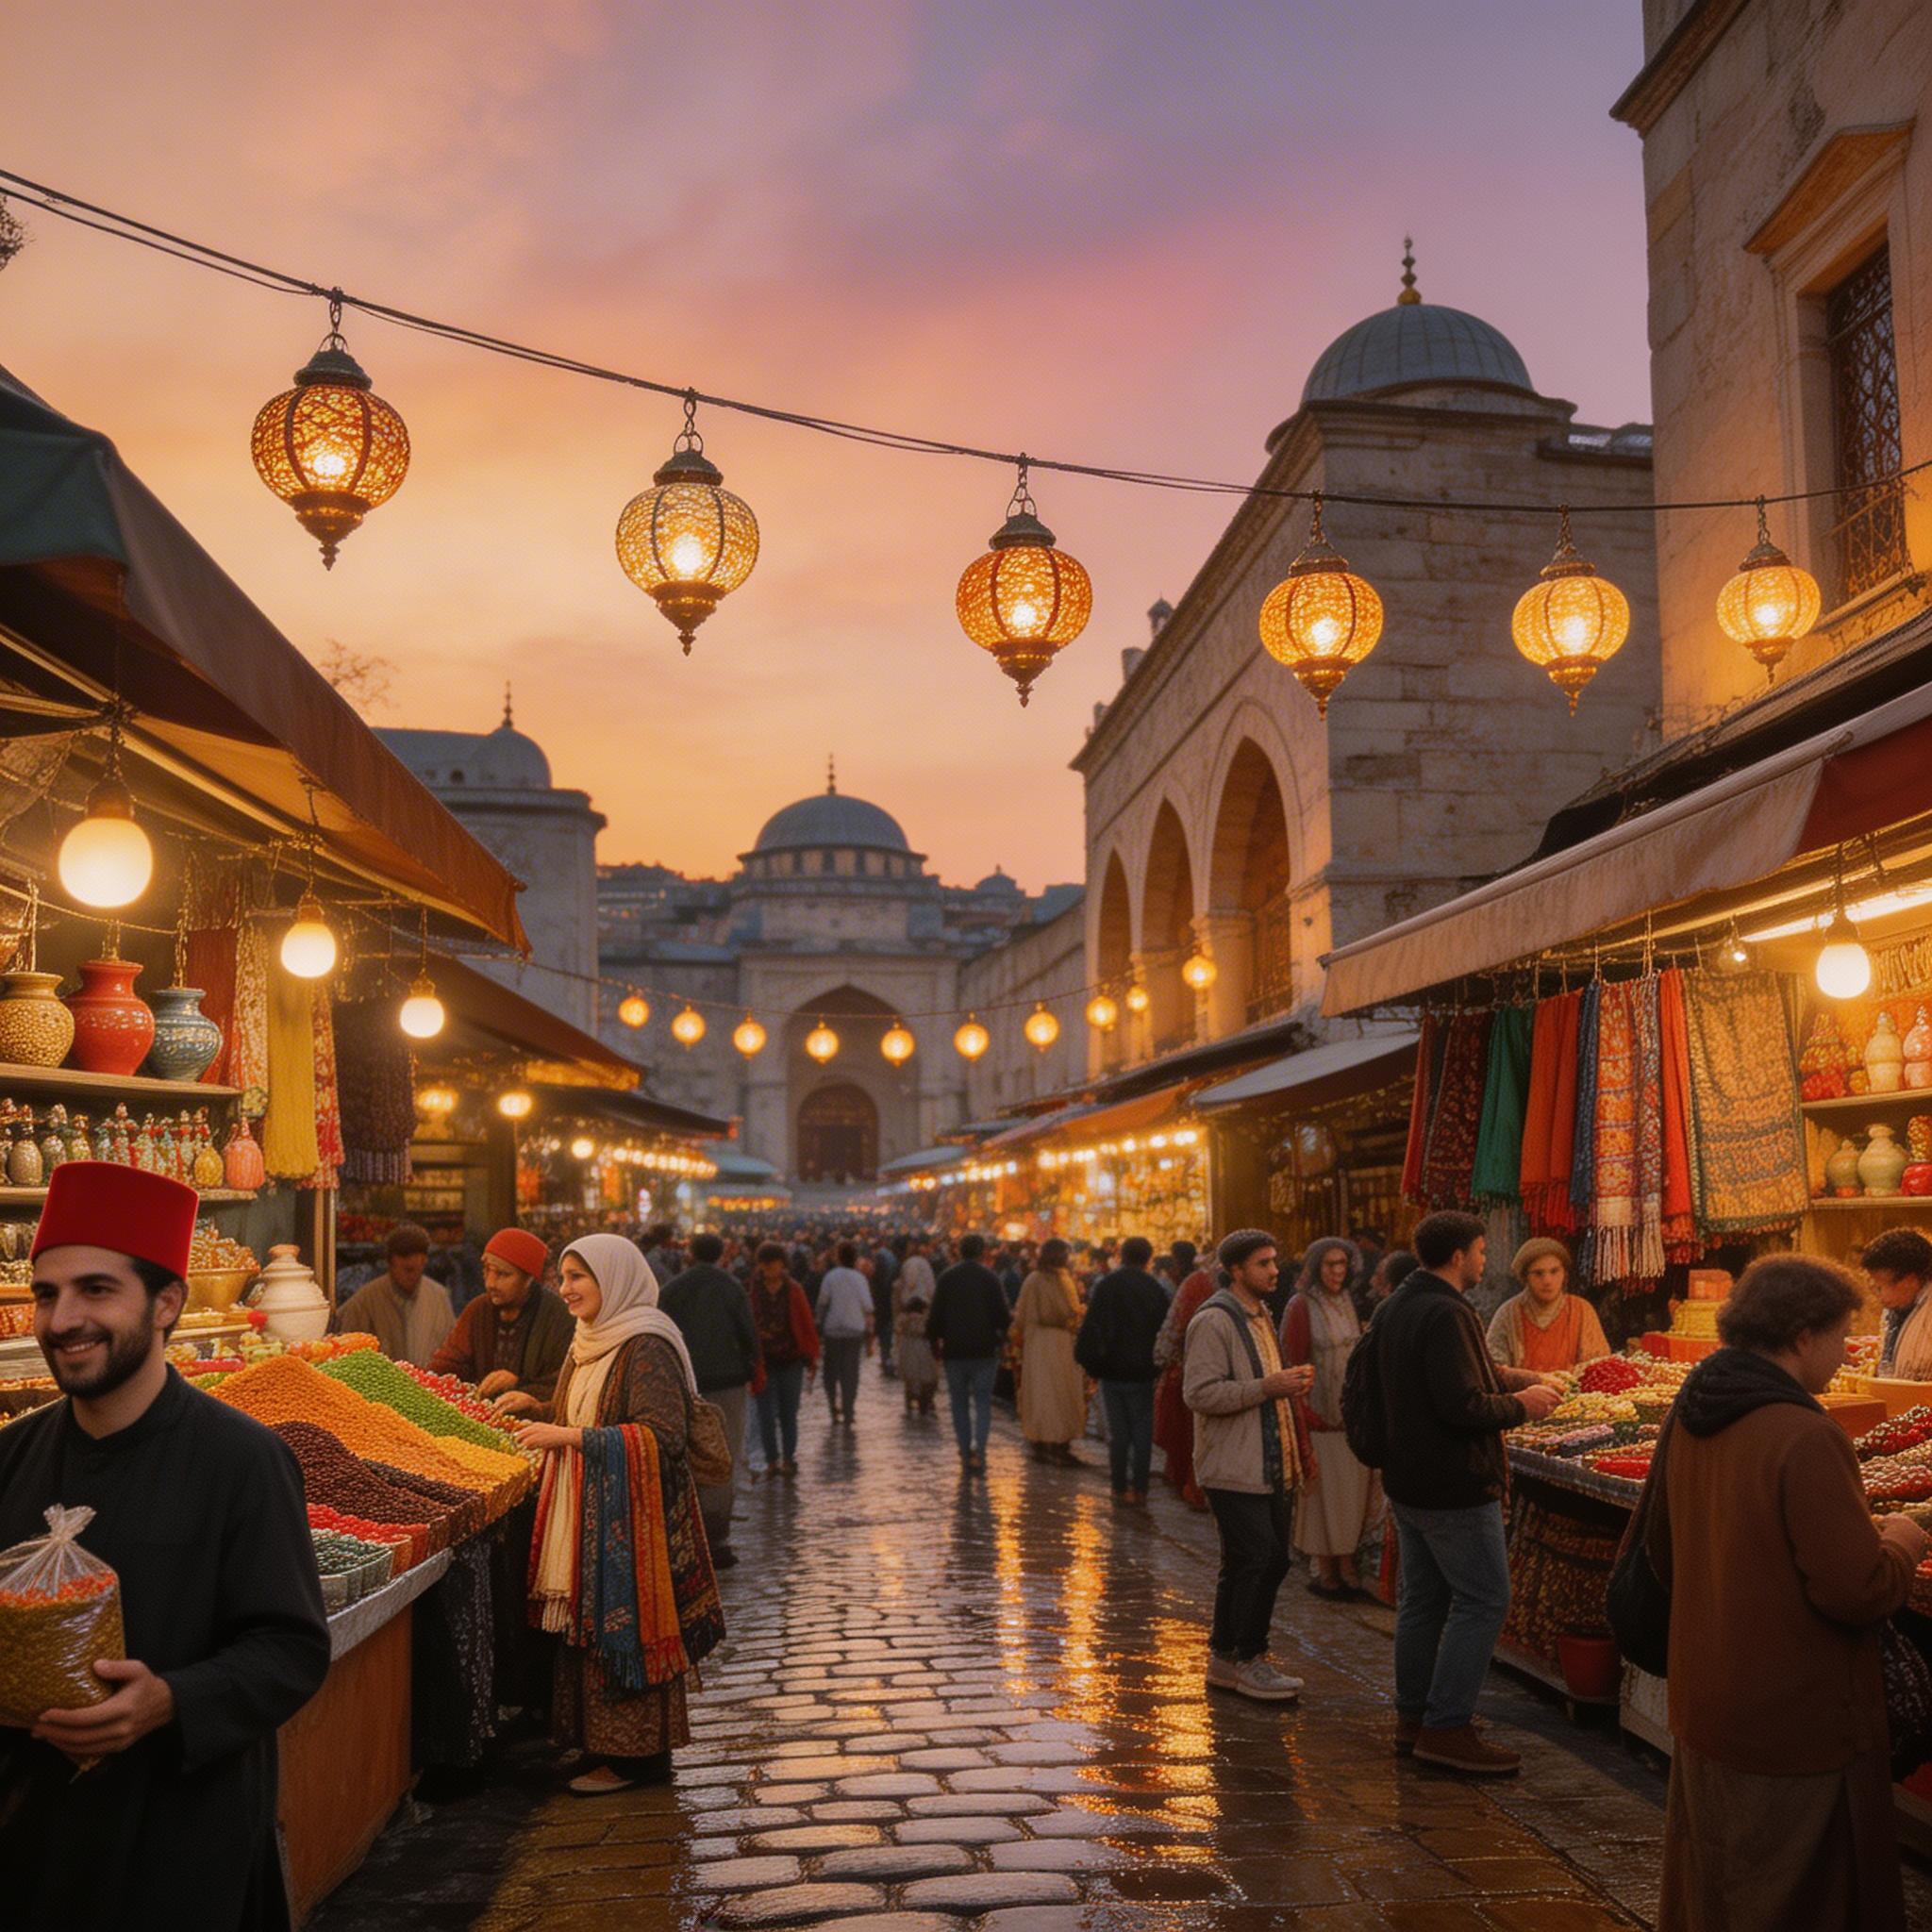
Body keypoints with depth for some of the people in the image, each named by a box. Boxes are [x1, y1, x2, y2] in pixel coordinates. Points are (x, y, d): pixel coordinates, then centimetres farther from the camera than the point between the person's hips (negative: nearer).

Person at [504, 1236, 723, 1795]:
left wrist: (571, 1437, -25)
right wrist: (537, 1409, 10)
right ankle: (603, 1746, 21)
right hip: (588, 1516, 9)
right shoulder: (589, 1343, 13)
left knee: (623, 1630, -3)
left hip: (630, 1518, -9)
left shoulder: (646, 1348, -16)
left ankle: (634, 1757, 8)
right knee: (590, 1631, 11)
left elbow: (663, 1434, -24)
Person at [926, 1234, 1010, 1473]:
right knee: (982, 1402, 3)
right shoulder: (990, 1278, -3)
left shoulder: (946, 1278, 2)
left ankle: (965, 1453, 11)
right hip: (984, 1351, -1)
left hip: (954, 1352, 1)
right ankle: (978, 1450, -15)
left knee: (959, 1405, 11)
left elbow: (935, 1316, 2)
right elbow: (1002, 1316, -5)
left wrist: (935, 1344, 12)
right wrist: (1003, 1336, 12)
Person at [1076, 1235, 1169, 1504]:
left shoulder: (1104, 1286, -2)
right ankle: (1139, 1489, 6)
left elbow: (1091, 1328, -5)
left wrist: (1090, 1362, 1)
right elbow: (1165, 1330, -2)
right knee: (1142, 1431, 7)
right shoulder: (1155, 1289, -2)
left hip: (1112, 1370, 0)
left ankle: (1120, 1488, 9)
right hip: (1143, 1371, 0)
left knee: (1118, 1431, 8)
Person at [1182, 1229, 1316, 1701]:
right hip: (1232, 1468, -10)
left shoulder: (1261, 1316, 18)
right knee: (1254, 1561, -9)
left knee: (1272, 1561, 11)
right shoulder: (1214, 1321, -13)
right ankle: (1245, 1660, 3)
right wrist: (1267, 1387, -24)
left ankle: (1226, 1659, 20)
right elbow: (1200, 1393, -23)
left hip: (1267, 1466, 10)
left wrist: (1290, 1386, 14)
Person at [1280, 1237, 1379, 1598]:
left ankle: (1347, 1565, 18)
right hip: (1321, 1415, -6)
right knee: (1324, 1492, 0)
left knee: (1355, 1487, 8)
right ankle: (1325, 1570, 11)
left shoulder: (1350, 1304, 10)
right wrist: (1309, 1415, -13)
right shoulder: (1301, 1307, -9)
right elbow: (1293, 1365, -10)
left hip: (1352, 1413, 6)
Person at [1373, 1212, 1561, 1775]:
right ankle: (1446, 1728, -2)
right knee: (1484, 1601, -3)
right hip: (1453, 1486, -10)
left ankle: (1412, 1718, 23)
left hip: (1406, 1481, 10)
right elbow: (1463, 1406, -25)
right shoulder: (1447, 1314, -21)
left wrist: (1503, 1377, 15)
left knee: (1422, 1598, 16)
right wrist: (1521, 1404, -8)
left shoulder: (1393, 1308, 11)